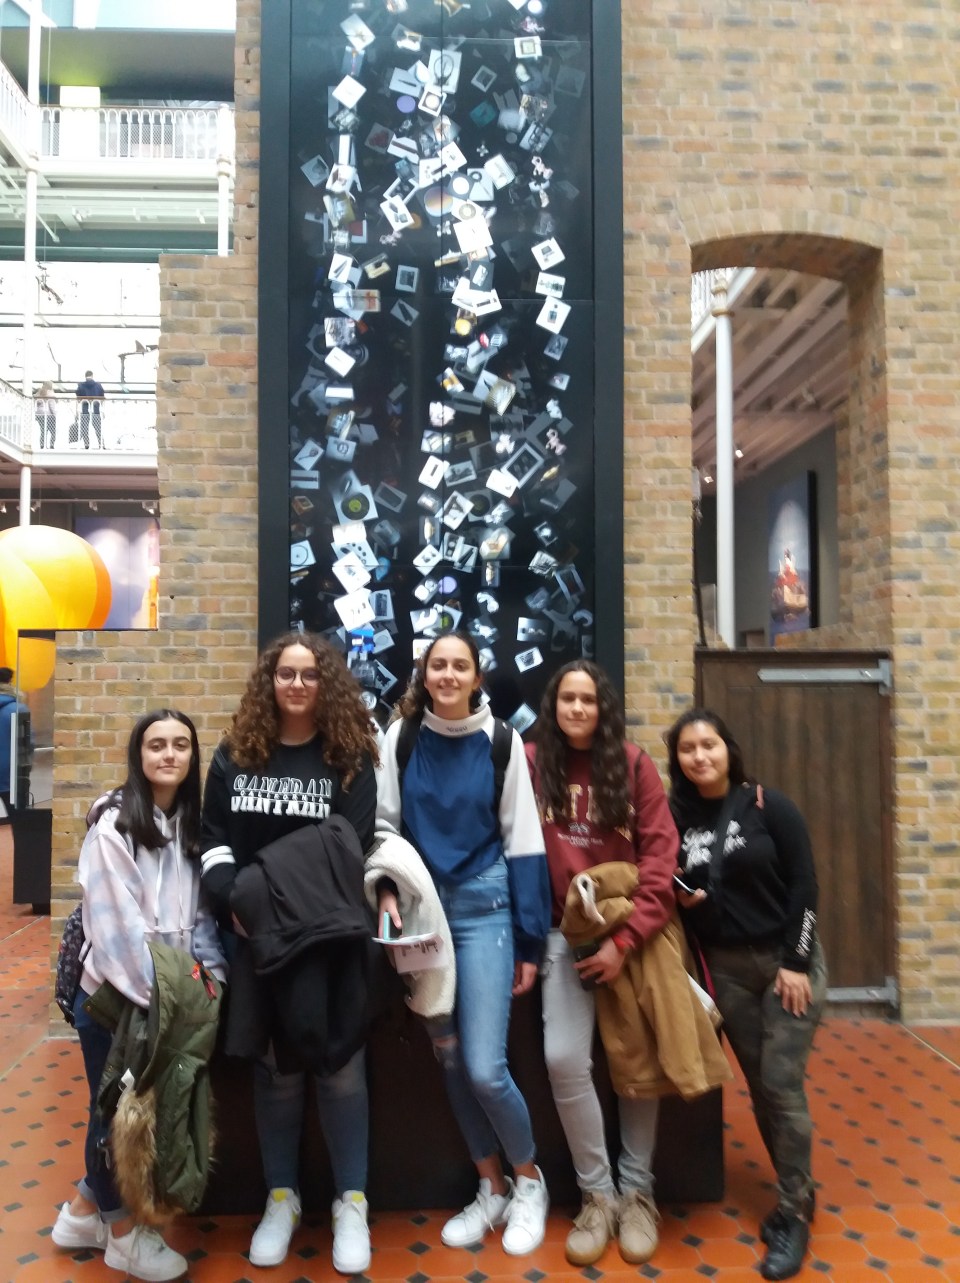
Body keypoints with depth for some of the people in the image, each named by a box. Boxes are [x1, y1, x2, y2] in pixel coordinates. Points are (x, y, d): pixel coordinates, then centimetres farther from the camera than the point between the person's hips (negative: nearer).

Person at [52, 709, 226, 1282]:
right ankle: (122, 1232, 30)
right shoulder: (113, 822, -15)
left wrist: (210, 975, -6)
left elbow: (199, 912, 5)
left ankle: (85, 1211, 36)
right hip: (115, 993, -6)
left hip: (171, 994, 6)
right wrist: (155, 990, -19)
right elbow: (116, 919, -19)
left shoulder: (192, 826, 5)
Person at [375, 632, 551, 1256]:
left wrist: (531, 941, -3)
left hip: (484, 906, -2)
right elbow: (381, 824, 6)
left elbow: (523, 841, -2)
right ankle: (492, 1188, 31)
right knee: (450, 1061, 11)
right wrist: (386, 890, -11)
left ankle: (529, 1181, 22)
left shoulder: (501, 741, -4)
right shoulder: (401, 736, 0)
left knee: (485, 1068, -7)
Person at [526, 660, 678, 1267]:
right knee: (564, 1058, -11)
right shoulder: (532, 763, -4)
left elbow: (661, 855, -8)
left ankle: (638, 1191, 28)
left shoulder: (634, 764, -5)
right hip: (566, 932, 0)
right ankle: (598, 1194, 11)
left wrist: (625, 939, -14)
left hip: (633, 932, 0)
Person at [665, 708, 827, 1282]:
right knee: (760, 1087, 10)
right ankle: (797, 1193, 29)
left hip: (787, 960, -3)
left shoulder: (768, 805, -10)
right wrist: (682, 896, -13)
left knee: (782, 1085, -4)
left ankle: (793, 1214, 13)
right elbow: (671, 890, 9)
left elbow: (803, 883, -9)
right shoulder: (677, 816, -3)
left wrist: (795, 962, -13)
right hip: (726, 968, 3)